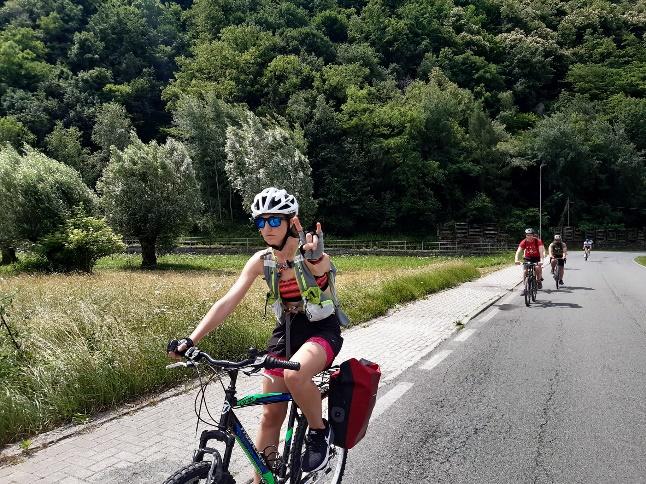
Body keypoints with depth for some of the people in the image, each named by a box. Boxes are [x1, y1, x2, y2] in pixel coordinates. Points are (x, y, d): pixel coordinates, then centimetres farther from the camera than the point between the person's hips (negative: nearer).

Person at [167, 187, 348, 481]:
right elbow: (228, 302, -13)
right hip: (286, 330, 5)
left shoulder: (311, 255, -20)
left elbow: (320, 269, -43)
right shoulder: (261, 260, -8)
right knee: (270, 415, 6)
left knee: (294, 374, -35)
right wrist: (190, 340, -21)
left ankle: (319, 430, -5)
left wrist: (314, 258, -66)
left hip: (322, 330, -4)